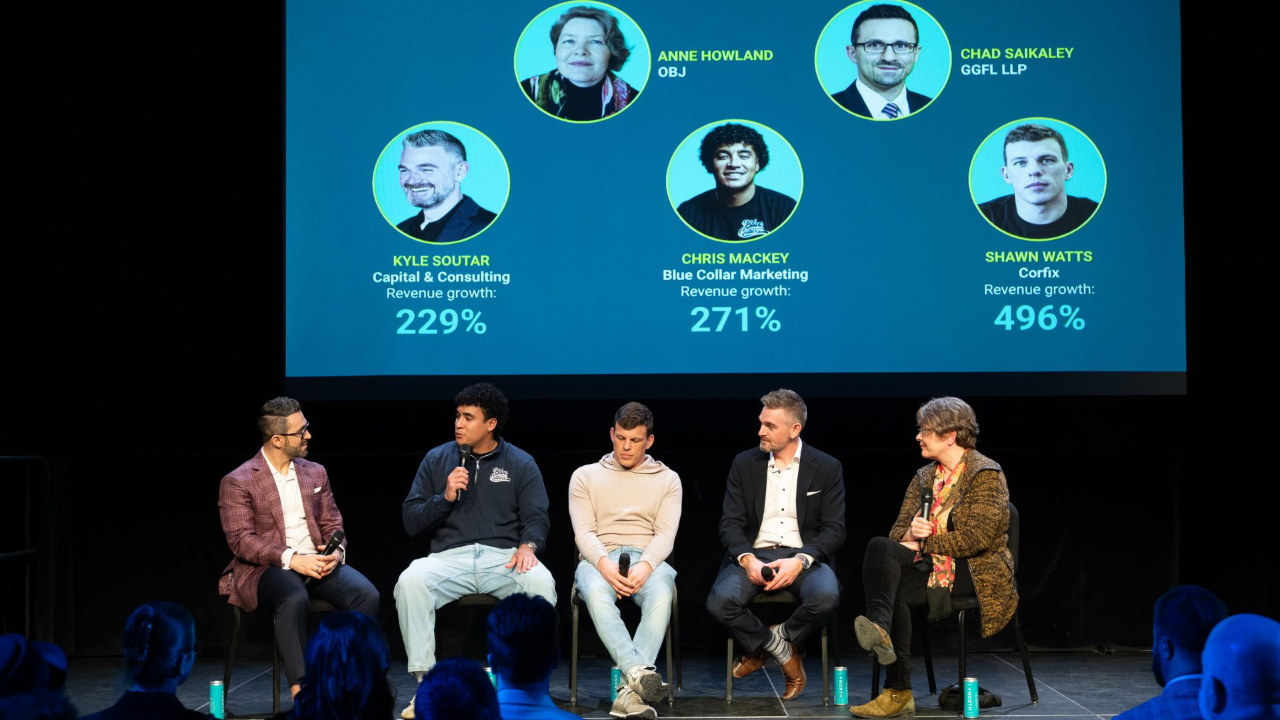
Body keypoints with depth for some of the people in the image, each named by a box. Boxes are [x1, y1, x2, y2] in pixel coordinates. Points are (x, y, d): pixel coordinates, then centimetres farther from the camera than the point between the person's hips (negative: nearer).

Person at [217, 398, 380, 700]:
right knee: (294, 599, -40)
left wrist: (336, 551, -10)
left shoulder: (315, 473, 15)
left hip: (317, 564, 5)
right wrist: (290, 559, -23)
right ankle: (301, 691, -36)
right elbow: (240, 540, -11)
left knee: (367, 595, -25)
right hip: (267, 568, -5)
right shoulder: (238, 482, -2)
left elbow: (332, 524, 15)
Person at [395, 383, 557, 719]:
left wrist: (527, 546, -19)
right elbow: (411, 521, 10)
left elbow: (536, 518, 3)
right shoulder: (437, 459, 13)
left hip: (503, 556, -1)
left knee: (541, 583, -34)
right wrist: (445, 497, -7)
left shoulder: (521, 464, 11)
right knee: (410, 582, -31)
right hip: (449, 556, 1)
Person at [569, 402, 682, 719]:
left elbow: (665, 534, 3)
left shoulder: (668, 479, 16)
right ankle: (639, 672, -54)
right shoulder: (585, 476, 16)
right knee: (596, 593, -39)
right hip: (599, 559, 0)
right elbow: (583, 531, 4)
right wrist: (604, 563, -18)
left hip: (649, 559, 0)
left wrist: (645, 566, -19)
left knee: (661, 593, -38)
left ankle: (630, 691, -49)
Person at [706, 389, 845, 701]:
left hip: (804, 556, -1)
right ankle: (783, 652, -3)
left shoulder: (827, 468, 4)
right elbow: (730, 523, 4)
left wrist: (800, 561, -20)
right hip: (753, 555, 1)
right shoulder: (744, 464, 8)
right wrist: (747, 559, -17)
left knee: (826, 597, -35)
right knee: (720, 601, -30)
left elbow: (834, 529, -2)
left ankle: (763, 647, -4)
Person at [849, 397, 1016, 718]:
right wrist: (909, 533, -11)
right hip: (929, 566, 6)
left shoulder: (986, 475, -4)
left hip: (974, 571, -6)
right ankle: (880, 628, -41)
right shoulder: (923, 477, 18)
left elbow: (978, 538, -15)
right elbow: (897, 531, 13)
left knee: (897, 588, -30)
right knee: (880, 546, -26)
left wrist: (923, 543, -13)